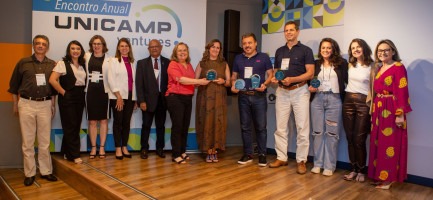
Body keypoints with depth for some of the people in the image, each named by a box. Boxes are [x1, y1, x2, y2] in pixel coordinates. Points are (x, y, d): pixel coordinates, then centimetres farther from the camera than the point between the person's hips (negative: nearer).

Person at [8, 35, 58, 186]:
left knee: (45, 140, 5)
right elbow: (14, 85, 9)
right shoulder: (23, 63, 4)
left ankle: (46, 171, 15)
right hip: (27, 104, -1)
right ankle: (29, 173, 12)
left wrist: (53, 105, 11)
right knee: (28, 141, 3)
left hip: (45, 105, 1)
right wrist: (15, 105, 7)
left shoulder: (52, 65, 7)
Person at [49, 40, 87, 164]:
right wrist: (63, 92, -11)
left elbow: (85, 80, 13)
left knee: (76, 126, 10)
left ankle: (67, 152, 24)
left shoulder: (83, 65, 11)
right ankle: (74, 155, 5)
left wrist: (84, 92, -2)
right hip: (67, 98, -5)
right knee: (70, 126, -2)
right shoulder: (62, 63, -5)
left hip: (80, 98, 6)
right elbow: (52, 80, -13)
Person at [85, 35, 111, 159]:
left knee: (103, 120, 5)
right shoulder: (87, 56, 6)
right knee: (92, 121, 6)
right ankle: (93, 148, 16)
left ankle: (102, 147, 15)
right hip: (90, 92, 2)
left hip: (104, 92, -2)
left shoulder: (108, 60, -1)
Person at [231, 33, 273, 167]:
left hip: (259, 96, -3)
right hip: (243, 96, 3)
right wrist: (233, 86, -3)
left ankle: (262, 155, 10)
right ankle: (248, 154, 17)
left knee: (260, 127, 0)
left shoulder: (264, 57, 4)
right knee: (245, 127, 7)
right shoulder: (238, 59, 13)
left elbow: (270, 74, 3)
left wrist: (265, 84, -15)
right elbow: (234, 76, 16)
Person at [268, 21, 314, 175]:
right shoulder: (279, 51, 15)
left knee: (302, 127, -3)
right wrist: (274, 79, -3)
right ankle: (281, 158, 15)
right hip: (282, 91, 4)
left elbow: (310, 73, -7)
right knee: (280, 127, 5)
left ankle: (301, 161, 5)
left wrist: (292, 79, -20)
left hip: (299, 91, -4)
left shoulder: (305, 50, 1)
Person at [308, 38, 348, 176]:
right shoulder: (316, 64, 11)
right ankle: (318, 163, 15)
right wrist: (310, 88, -6)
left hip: (334, 99, -2)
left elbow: (347, 80, -3)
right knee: (317, 132, 5)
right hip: (317, 99, 3)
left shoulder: (341, 63, 3)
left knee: (332, 133, 1)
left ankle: (329, 165, 9)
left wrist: (346, 97, -14)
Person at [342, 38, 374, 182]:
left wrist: (368, 101, -9)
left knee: (359, 139, -5)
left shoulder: (371, 66, -2)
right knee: (350, 138, 5)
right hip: (348, 101, 4)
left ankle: (361, 171, 10)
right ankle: (353, 170, 16)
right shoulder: (350, 65, 9)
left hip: (363, 103, -4)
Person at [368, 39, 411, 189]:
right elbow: (376, 90, 11)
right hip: (378, 110, 8)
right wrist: (374, 109, 5)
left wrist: (400, 114, -20)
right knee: (378, 143, 11)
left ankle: (389, 178, 10)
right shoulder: (379, 68, 14)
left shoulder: (398, 67, -9)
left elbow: (402, 92, -15)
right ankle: (379, 174, 22)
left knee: (390, 144, -1)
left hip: (391, 110, -8)